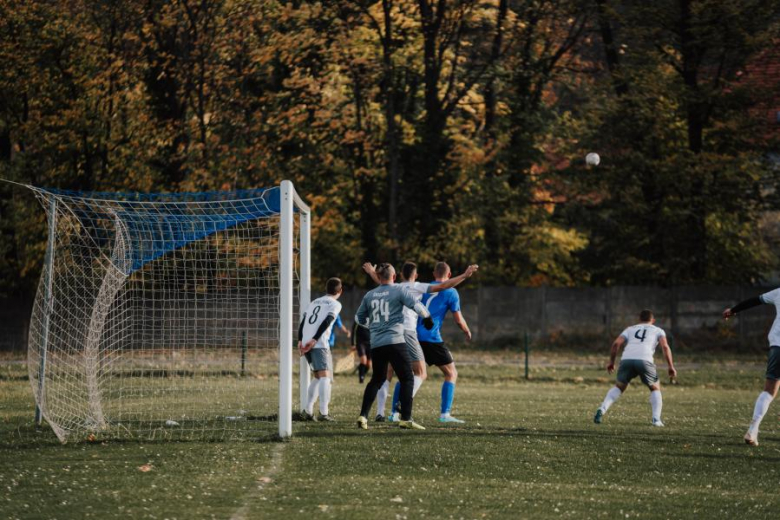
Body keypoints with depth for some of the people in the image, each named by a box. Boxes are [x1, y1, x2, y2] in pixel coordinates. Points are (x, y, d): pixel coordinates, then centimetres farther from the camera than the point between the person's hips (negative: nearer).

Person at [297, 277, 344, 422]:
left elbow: (302, 322, 16)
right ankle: (324, 412, -22)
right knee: (325, 376, -10)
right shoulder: (335, 304, 5)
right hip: (319, 344, -7)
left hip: (306, 343, 7)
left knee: (318, 376, 20)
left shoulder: (315, 302, 26)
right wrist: (314, 340, -16)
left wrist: (300, 341, 8)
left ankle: (308, 410, 15)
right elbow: (326, 322, -10)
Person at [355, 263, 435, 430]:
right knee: (407, 379, 1)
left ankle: (363, 415, 10)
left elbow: (359, 318, 21)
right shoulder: (399, 291, -1)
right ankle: (406, 418, -9)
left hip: (376, 344, 5)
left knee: (377, 379, 19)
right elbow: (417, 306, -10)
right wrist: (427, 317, 9)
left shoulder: (369, 295, 12)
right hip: (395, 341, -5)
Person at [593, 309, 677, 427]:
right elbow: (665, 346, 7)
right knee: (655, 389, 18)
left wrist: (611, 362, 20)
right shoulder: (658, 330, 26)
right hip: (644, 360, -2)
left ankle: (602, 409, -1)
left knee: (619, 387, 20)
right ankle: (656, 419, 3)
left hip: (627, 359, 2)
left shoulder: (630, 329, 31)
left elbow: (616, 343, 15)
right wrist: (671, 367, 6)